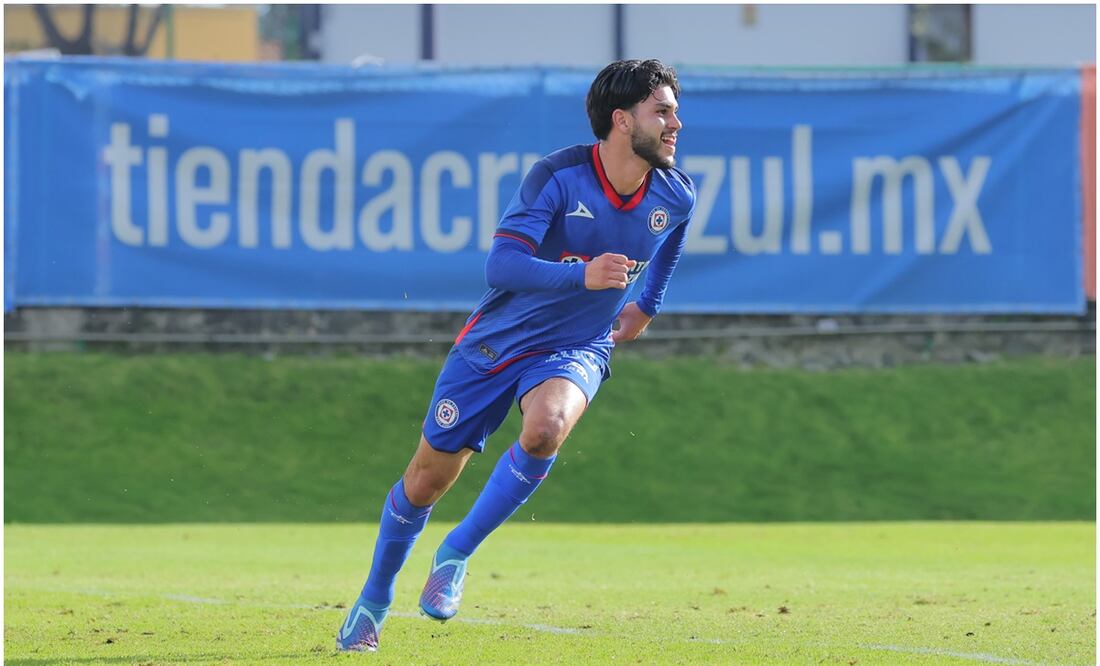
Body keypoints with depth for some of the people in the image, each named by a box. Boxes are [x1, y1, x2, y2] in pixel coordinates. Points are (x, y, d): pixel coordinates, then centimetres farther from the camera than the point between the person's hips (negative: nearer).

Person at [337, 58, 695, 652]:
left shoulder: (676, 196, -7)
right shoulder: (557, 176, -22)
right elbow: (500, 265, -30)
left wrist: (647, 305, 25)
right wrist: (581, 275, -42)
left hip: (575, 351, 2)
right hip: (496, 338, -2)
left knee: (545, 429, -33)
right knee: (428, 478, 6)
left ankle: (456, 555, -14)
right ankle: (375, 598, 32)